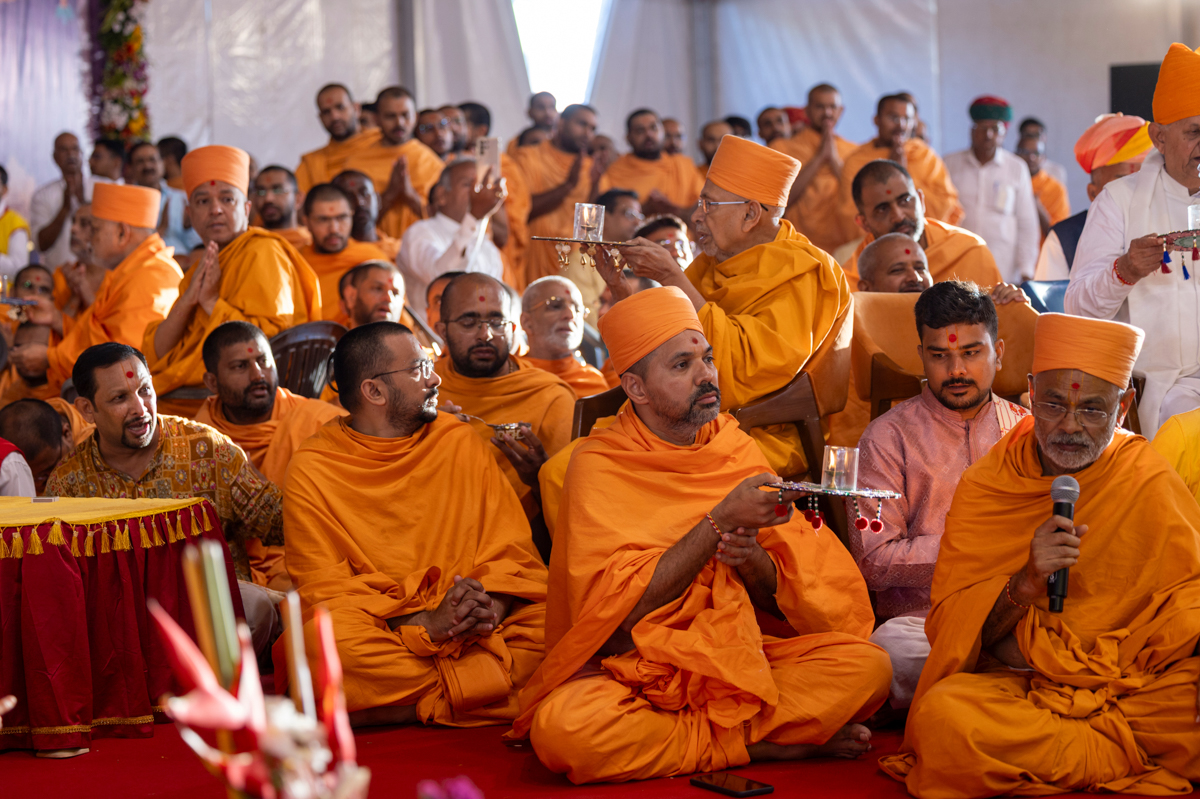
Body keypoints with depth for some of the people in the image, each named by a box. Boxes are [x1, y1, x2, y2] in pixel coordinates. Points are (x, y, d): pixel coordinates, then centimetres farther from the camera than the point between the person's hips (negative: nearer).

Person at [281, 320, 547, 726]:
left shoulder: (460, 441, 11)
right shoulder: (311, 471, 1)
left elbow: (511, 549, 8)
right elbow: (326, 591, -6)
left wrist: (490, 605, -16)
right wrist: (428, 625, -21)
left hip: (477, 632, 2)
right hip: (384, 637, -2)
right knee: (324, 636, -35)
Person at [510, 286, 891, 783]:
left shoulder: (736, 451, 7)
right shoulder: (599, 465, -4)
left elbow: (786, 599, 4)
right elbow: (620, 606, -15)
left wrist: (754, 559, -18)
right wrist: (721, 522, -19)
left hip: (738, 657, 2)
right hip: (633, 664, -2)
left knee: (868, 665, -20)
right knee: (561, 726, -35)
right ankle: (761, 744, -18)